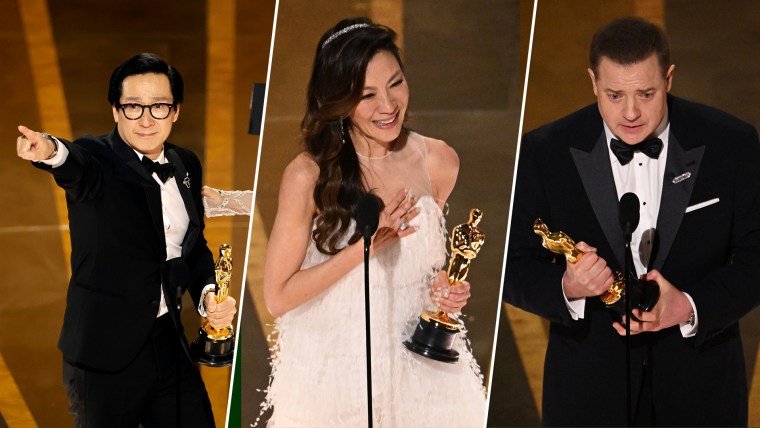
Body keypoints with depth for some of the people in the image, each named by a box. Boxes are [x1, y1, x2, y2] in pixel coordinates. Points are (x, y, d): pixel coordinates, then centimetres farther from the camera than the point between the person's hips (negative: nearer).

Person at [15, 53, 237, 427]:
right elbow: (78, 166, -38)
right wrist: (51, 151, -61)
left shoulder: (185, 165, 6)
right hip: (105, 353, -5)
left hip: (168, 342, 5)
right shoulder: (97, 159, -13)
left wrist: (207, 292, -2)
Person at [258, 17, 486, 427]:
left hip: (418, 363, 3)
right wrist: (366, 245, -22)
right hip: (334, 369, -3)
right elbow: (278, 296, -14)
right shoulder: (309, 175, -17)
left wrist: (445, 286, -7)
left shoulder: (438, 161, -6)